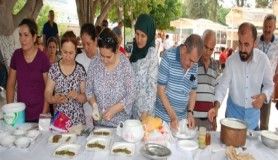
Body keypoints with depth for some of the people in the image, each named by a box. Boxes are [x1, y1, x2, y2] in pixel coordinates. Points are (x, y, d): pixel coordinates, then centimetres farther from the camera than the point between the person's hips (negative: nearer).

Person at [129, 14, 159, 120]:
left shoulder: (152, 54, -19)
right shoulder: (136, 50, 3)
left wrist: (146, 111, -20)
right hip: (133, 102, 6)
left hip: (144, 104, -6)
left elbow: (152, 86, -19)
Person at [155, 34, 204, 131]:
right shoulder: (169, 57, -14)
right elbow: (161, 90, -14)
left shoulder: (195, 66, -1)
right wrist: (172, 115, -17)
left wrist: (190, 112, -2)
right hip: (162, 117, -4)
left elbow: (193, 91, 12)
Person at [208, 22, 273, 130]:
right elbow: (223, 85, -14)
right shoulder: (231, 60, -15)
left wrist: (264, 95, -21)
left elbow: (269, 85, -1)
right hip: (233, 111, -1)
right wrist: (216, 106, -29)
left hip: (253, 111, 1)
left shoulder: (263, 59, -13)